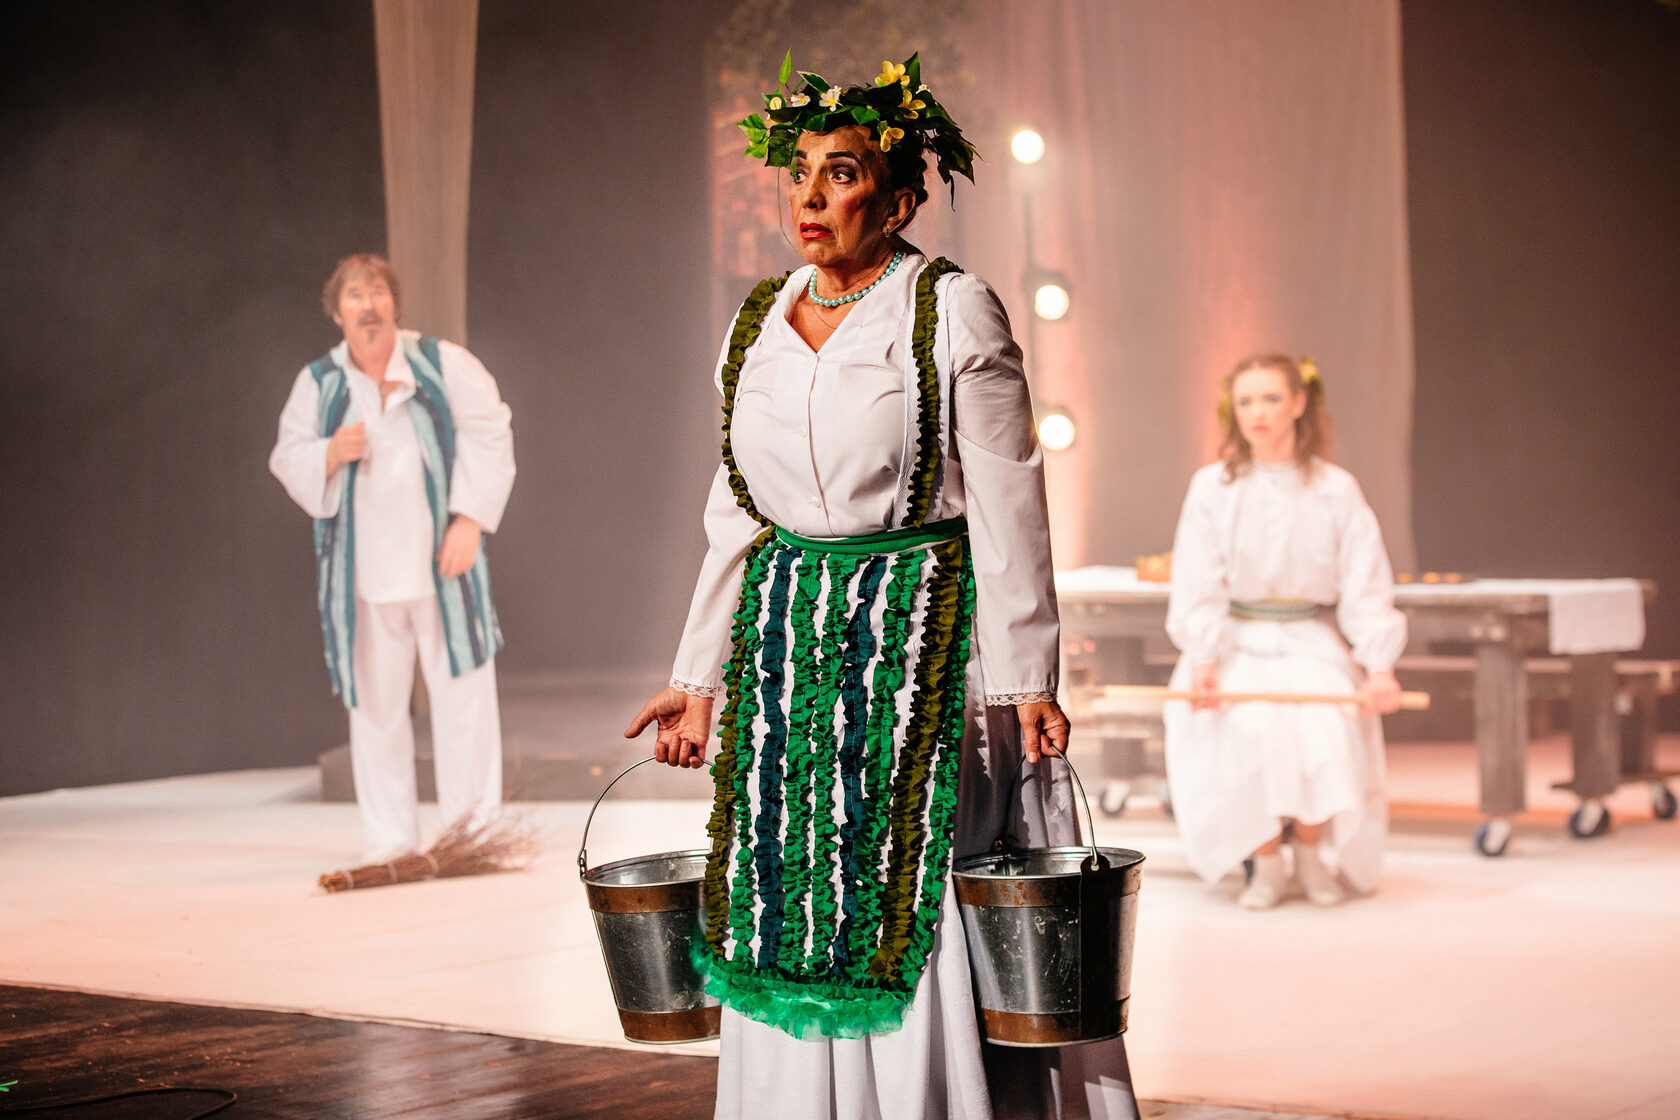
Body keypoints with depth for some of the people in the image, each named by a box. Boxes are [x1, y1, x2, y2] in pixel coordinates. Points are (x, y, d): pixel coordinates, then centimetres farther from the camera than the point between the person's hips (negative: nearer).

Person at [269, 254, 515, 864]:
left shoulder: (444, 363, 1)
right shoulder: (317, 382, 6)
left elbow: (489, 436, -1)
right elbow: (287, 459, 10)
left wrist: (469, 519, -11)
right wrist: (331, 453, -13)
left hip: (441, 559, -1)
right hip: (364, 572, 1)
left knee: (463, 693, -3)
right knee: (375, 703, 2)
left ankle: (474, 829, 7)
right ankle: (389, 841, 11)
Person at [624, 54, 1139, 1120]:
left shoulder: (955, 314, -7)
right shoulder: (760, 324, 10)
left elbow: (1006, 509, -9)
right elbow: (738, 517, 14)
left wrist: (1025, 681, -13)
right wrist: (701, 677, 13)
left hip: (924, 635, -5)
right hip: (787, 639, 6)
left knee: (916, 904, -5)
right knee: (789, 903, 8)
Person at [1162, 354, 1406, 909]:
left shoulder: (1336, 490, 5)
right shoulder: (1211, 487, 4)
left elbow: (1366, 590, 1)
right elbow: (1198, 589, -1)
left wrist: (1379, 668, -13)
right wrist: (1204, 662, -17)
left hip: (1313, 645, 0)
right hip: (1237, 646, 0)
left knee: (1323, 727, -30)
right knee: (1249, 729, -31)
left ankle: (1312, 852, -4)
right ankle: (1265, 862, -10)